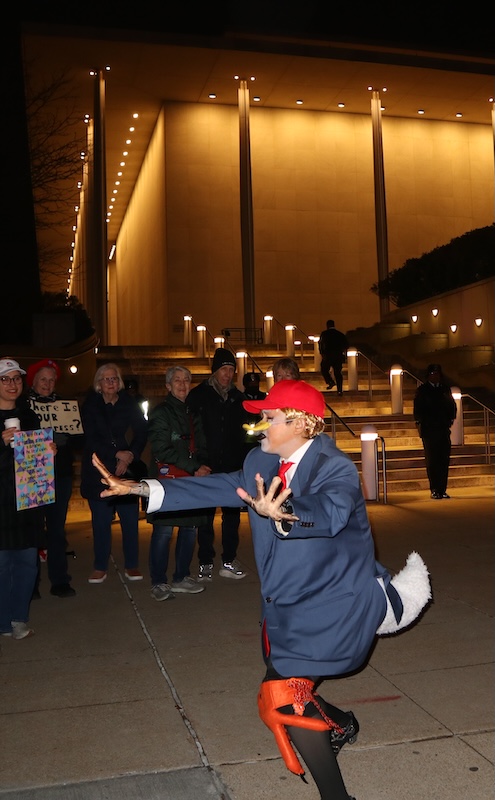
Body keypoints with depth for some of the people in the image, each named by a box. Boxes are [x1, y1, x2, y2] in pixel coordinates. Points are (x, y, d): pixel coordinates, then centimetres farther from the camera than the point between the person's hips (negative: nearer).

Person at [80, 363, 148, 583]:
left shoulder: (129, 404, 6)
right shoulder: (90, 406, 2)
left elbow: (141, 434, 5)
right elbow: (91, 440, -5)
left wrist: (130, 456, -10)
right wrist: (117, 454, -13)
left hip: (127, 468, 1)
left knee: (130, 518, -1)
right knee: (101, 520, 1)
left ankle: (131, 565, 11)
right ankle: (100, 567, 13)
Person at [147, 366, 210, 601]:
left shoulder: (192, 414, 19)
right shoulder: (160, 413, -1)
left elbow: (201, 448, 21)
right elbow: (162, 449, -10)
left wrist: (202, 466, -2)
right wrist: (194, 468, -13)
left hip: (192, 479, 6)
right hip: (167, 478, -6)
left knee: (190, 528, 7)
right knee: (164, 530, -7)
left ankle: (181, 578, 20)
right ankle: (158, 583, 2)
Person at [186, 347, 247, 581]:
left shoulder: (237, 397, 9)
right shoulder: (198, 395, -3)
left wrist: (241, 460, 5)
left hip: (231, 466, 3)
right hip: (206, 467, -3)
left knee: (232, 514, 7)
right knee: (206, 515, 4)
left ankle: (229, 561, 17)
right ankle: (205, 563, 12)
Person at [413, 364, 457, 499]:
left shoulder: (445, 389, 14)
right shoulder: (422, 390, 6)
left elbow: (452, 406, 17)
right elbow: (417, 409, 3)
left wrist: (450, 420, 5)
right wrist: (419, 423, -6)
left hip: (443, 429, 3)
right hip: (429, 430, -3)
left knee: (444, 460, -1)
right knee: (431, 460, -3)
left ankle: (442, 490, 4)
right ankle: (434, 490, 0)